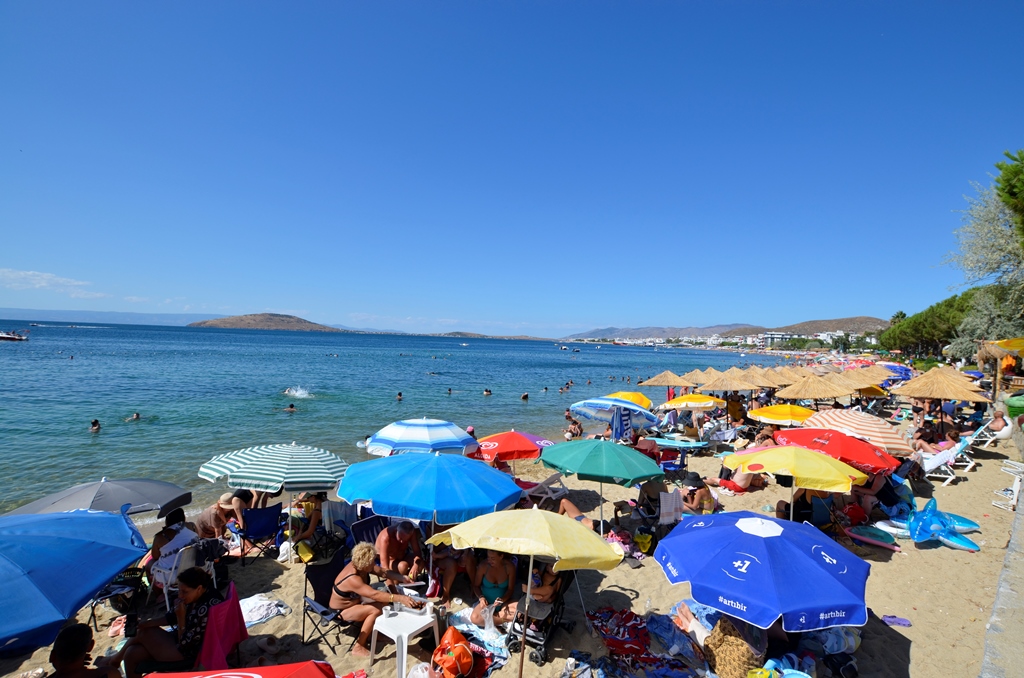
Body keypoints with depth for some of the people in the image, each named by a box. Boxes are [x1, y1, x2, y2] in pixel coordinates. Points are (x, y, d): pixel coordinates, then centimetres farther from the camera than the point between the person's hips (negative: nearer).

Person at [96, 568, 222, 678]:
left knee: (143, 632, 3)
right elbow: (171, 617, 7)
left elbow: (184, 645, -23)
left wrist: (181, 618, -26)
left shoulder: (205, 610, -33)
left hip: (187, 654, -8)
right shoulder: (197, 596, -6)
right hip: (182, 639, 8)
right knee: (132, 653, 6)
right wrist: (143, 624, -2)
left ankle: (116, 659, 31)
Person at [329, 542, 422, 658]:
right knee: (375, 611, -26)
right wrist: (400, 598, -50)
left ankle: (365, 634, 7)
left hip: (355, 600, 9)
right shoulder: (352, 579, -37)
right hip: (340, 610, -8)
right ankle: (358, 647, -11)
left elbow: (383, 572, -6)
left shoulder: (361, 566, -13)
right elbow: (375, 594, -45)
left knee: (384, 600, -6)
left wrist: (402, 578, -21)